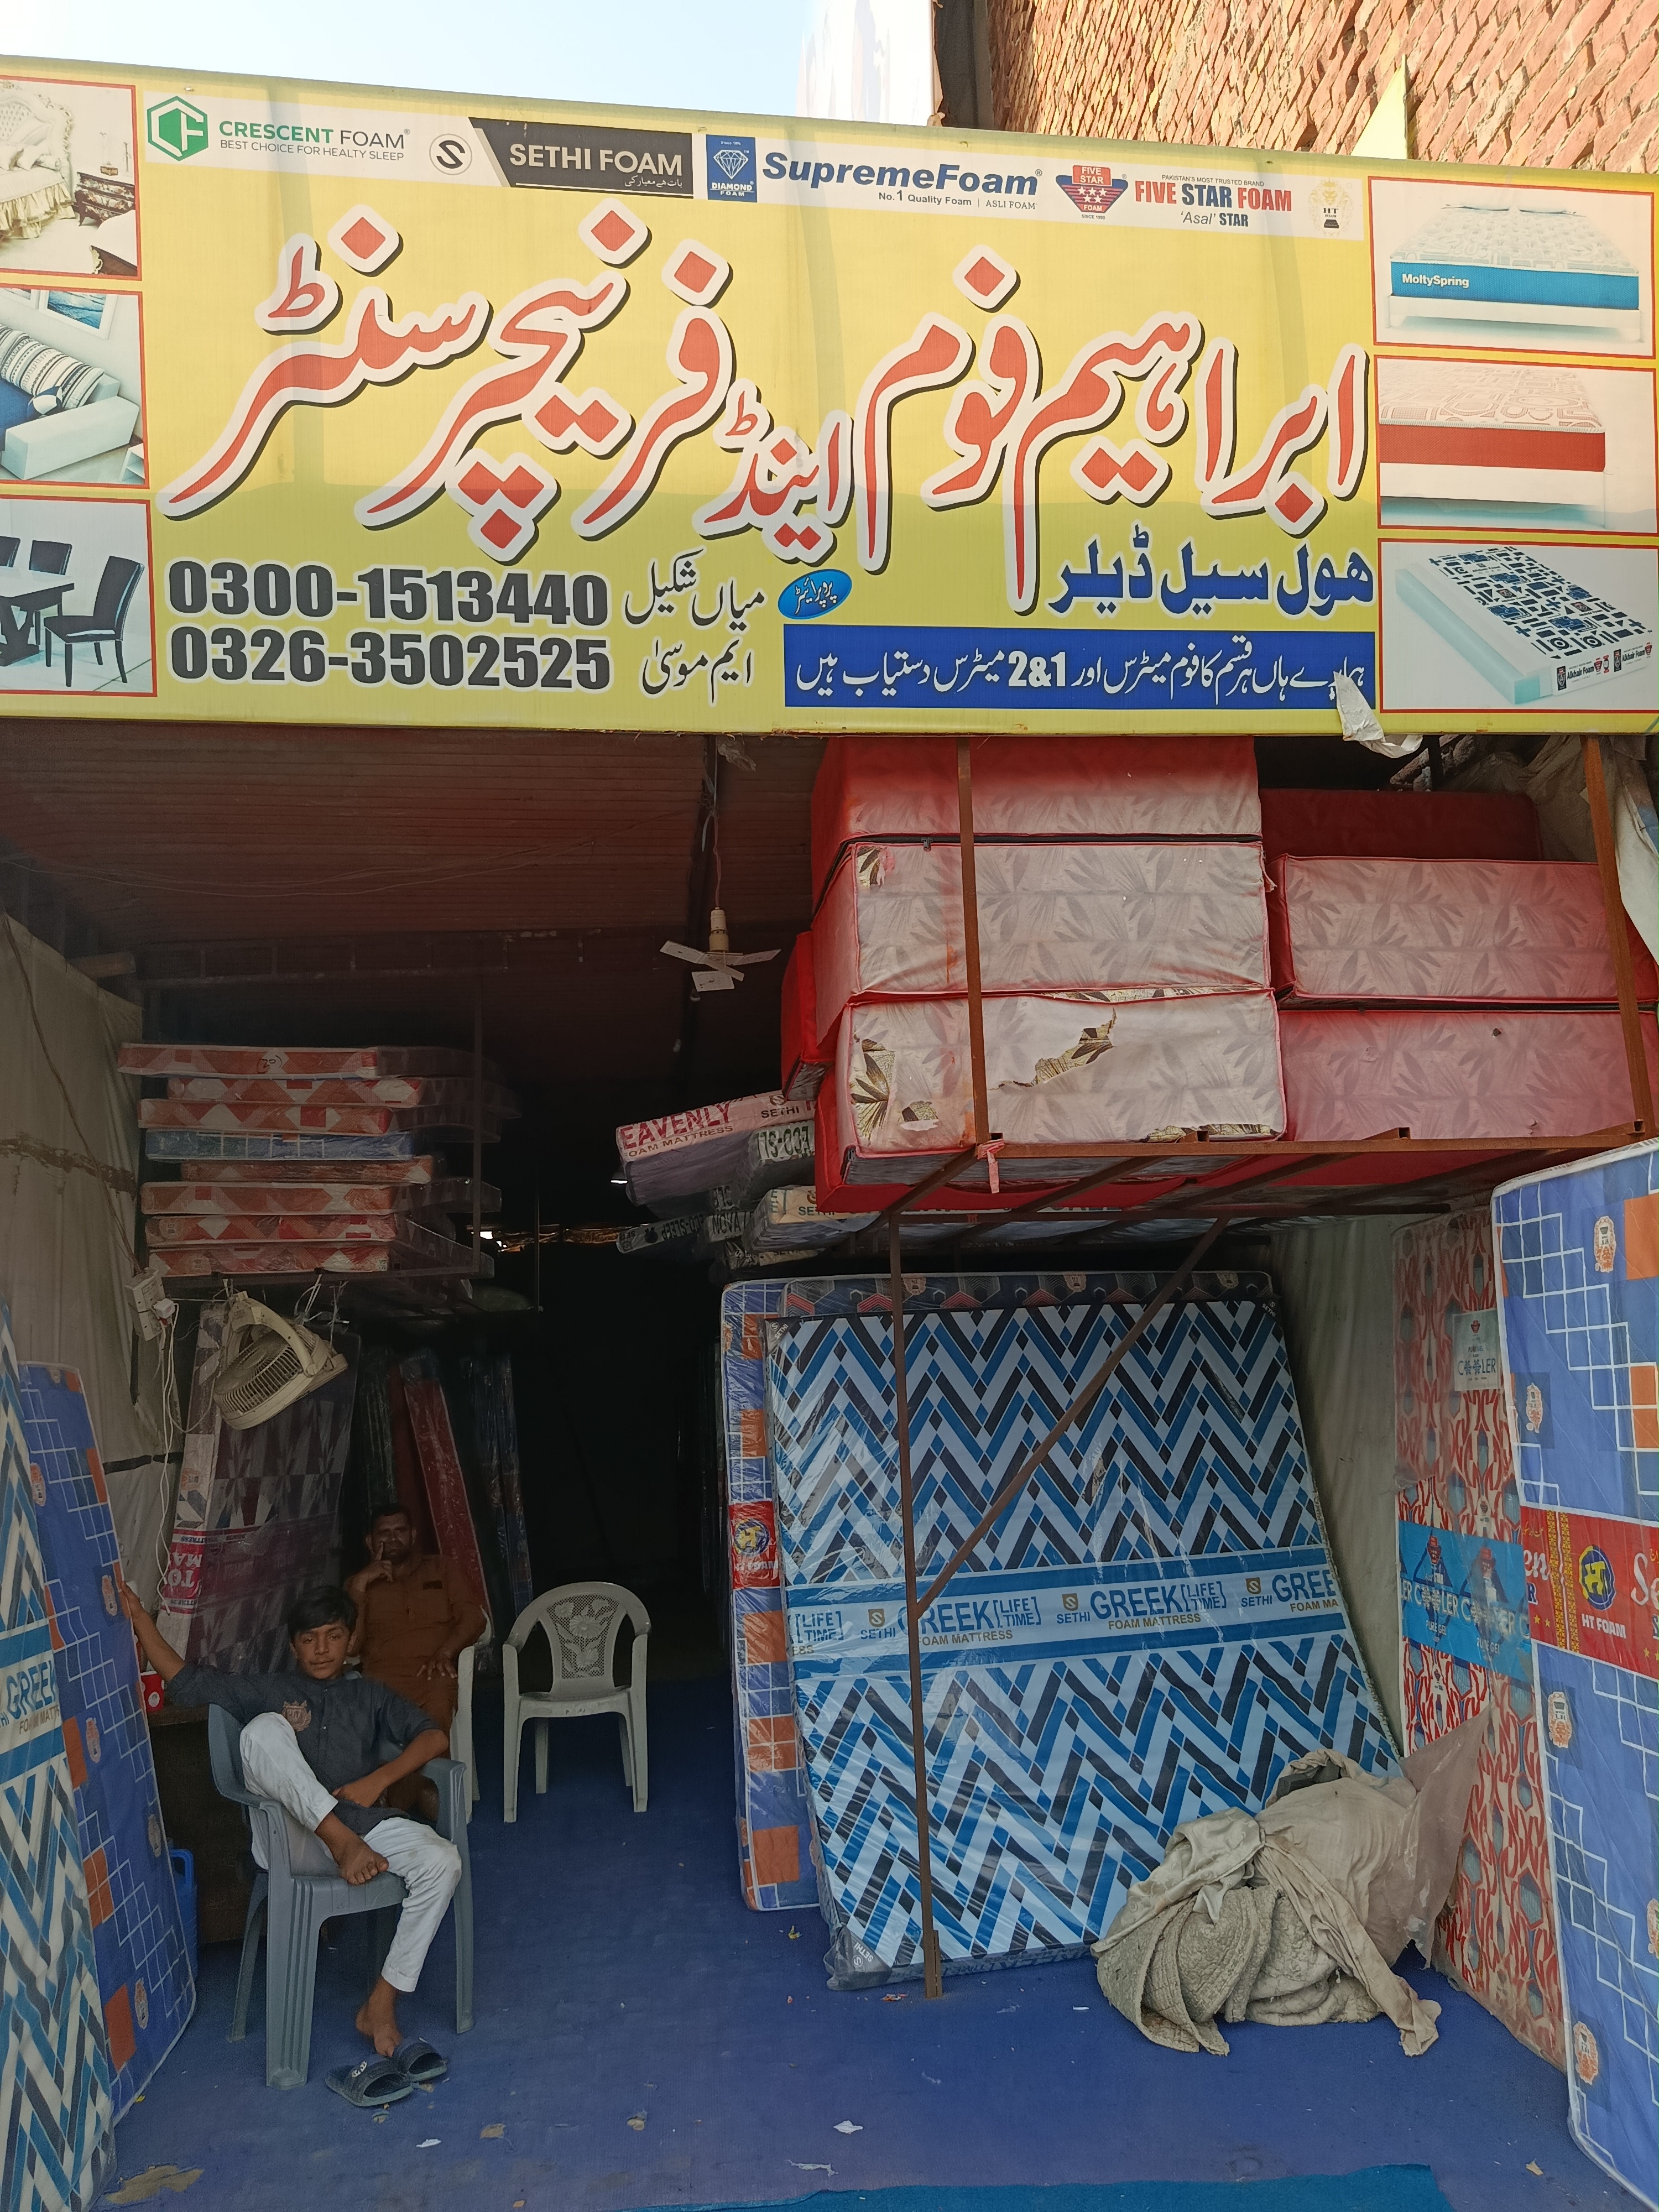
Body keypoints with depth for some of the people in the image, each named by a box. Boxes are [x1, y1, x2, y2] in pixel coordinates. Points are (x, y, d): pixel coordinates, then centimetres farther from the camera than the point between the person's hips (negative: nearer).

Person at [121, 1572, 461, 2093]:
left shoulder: (370, 1696, 23)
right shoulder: (268, 1692, 20)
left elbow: (434, 1737, 10)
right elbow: (183, 1681, 11)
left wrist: (379, 1779, -7)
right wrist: (138, 1615, 1)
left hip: (362, 1825, 2)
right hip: (290, 1835, -2)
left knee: (443, 1861, -28)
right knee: (265, 1727, -26)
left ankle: (381, 2006, -18)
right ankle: (339, 1838, -33)